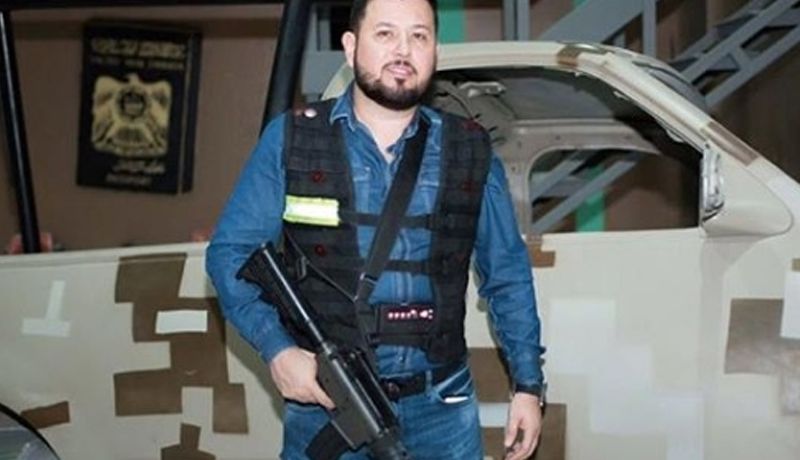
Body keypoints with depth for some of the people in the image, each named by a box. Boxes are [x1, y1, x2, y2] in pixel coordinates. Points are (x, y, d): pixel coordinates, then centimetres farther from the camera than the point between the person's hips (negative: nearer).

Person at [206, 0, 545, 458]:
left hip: (442, 407, 2)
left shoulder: (471, 152, 4)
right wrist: (278, 349, -15)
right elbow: (231, 252, -1)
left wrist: (528, 385, 4)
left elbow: (508, 276, 9)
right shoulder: (290, 139, -2)